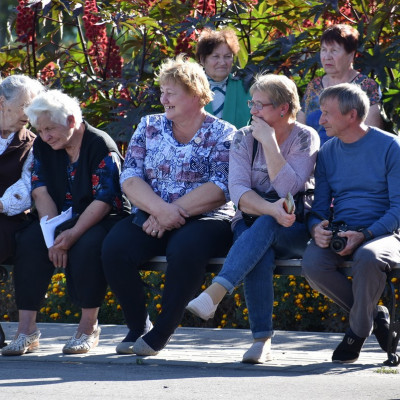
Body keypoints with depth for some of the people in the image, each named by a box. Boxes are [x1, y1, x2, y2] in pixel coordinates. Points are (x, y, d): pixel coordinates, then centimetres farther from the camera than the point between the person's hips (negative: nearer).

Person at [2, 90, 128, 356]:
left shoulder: (101, 146, -13)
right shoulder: (43, 147, 6)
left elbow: (104, 200, -20)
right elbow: (41, 193, -3)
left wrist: (73, 234, -31)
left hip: (101, 221, -5)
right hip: (61, 219, 5)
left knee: (87, 245, -37)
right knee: (29, 242, -24)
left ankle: (89, 327, -22)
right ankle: (27, 329, -24)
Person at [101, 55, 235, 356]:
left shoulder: (223, 135, 2)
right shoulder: (150, 127, 14)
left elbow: (219, 190, -11)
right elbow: (130, 178, 3)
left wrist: (173, 213, -18)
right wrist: (161, 210, -15)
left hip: (205, 220, -4)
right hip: (153, 217, 4)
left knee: (185, 247, -38)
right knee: (115, 246, -26)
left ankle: (161, 333, -23)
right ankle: (138, 327, -7)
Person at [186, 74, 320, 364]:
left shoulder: (305, 138, -2)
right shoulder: (244, 138, 7)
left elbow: (288, 190, -15)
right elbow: (238, 190, -7)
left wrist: (269, 142, -17)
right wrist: (271, 209, -26)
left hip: (295, 230, -2)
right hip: (252, 224, 2)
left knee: (265, 227, -37)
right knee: (260, 257, -34)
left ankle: (214, 294, -50)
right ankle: (262, 340, -37)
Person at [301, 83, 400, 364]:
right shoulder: (328, 152, 12)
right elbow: (320, 205, 14)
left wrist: (363, 235, -21)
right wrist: (317, 227, -12)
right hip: (339, 233, 4)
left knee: (368, 257, -40)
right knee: (312, 264, -29)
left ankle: (359, 330, -14)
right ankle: (374, 315, -8)